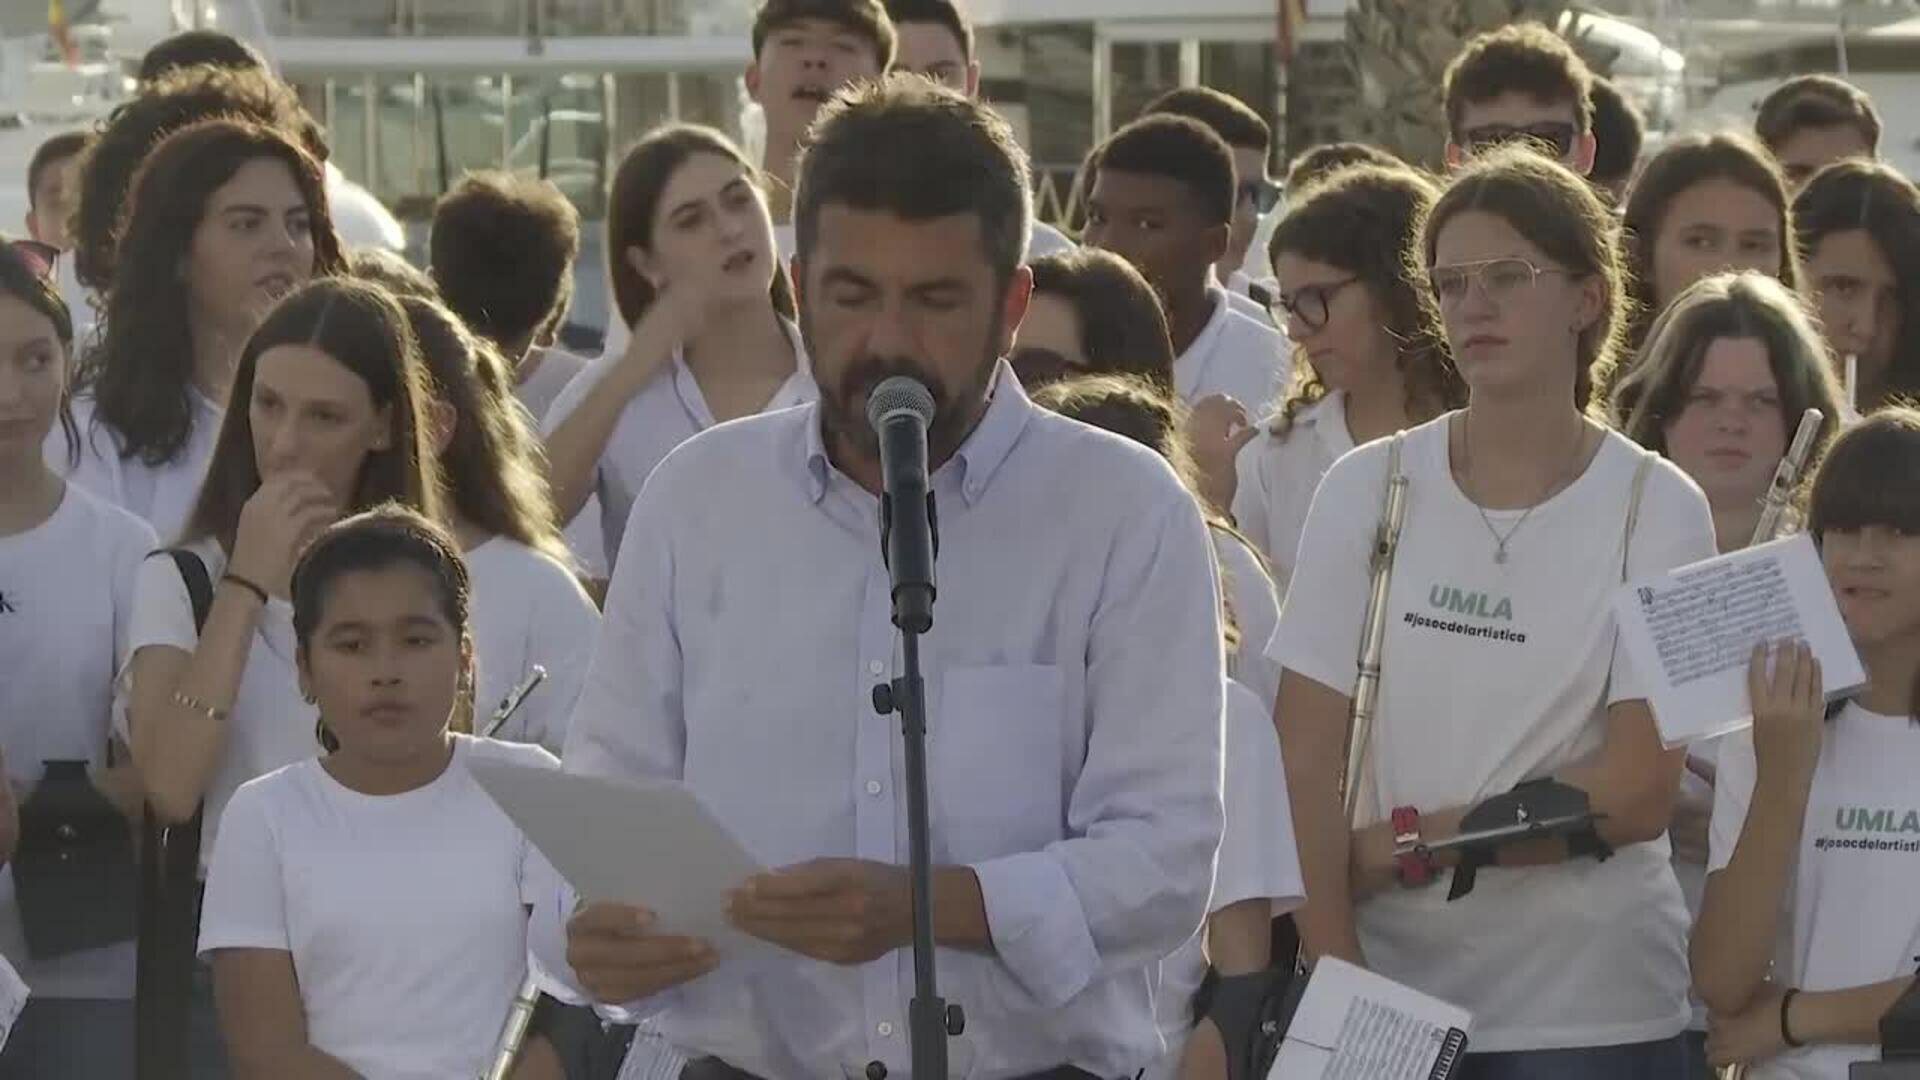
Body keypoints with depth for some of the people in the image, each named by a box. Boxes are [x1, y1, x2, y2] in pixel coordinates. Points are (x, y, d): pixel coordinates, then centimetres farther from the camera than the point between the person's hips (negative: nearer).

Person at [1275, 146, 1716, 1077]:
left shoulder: (1656, 509, -3)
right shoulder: (1367, 489, 1)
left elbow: (1638, 792, -7)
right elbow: (1304, 760, -2)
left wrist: (1410, 843, -11)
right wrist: (1337, 986, -11)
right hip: (1387, 997, 1)